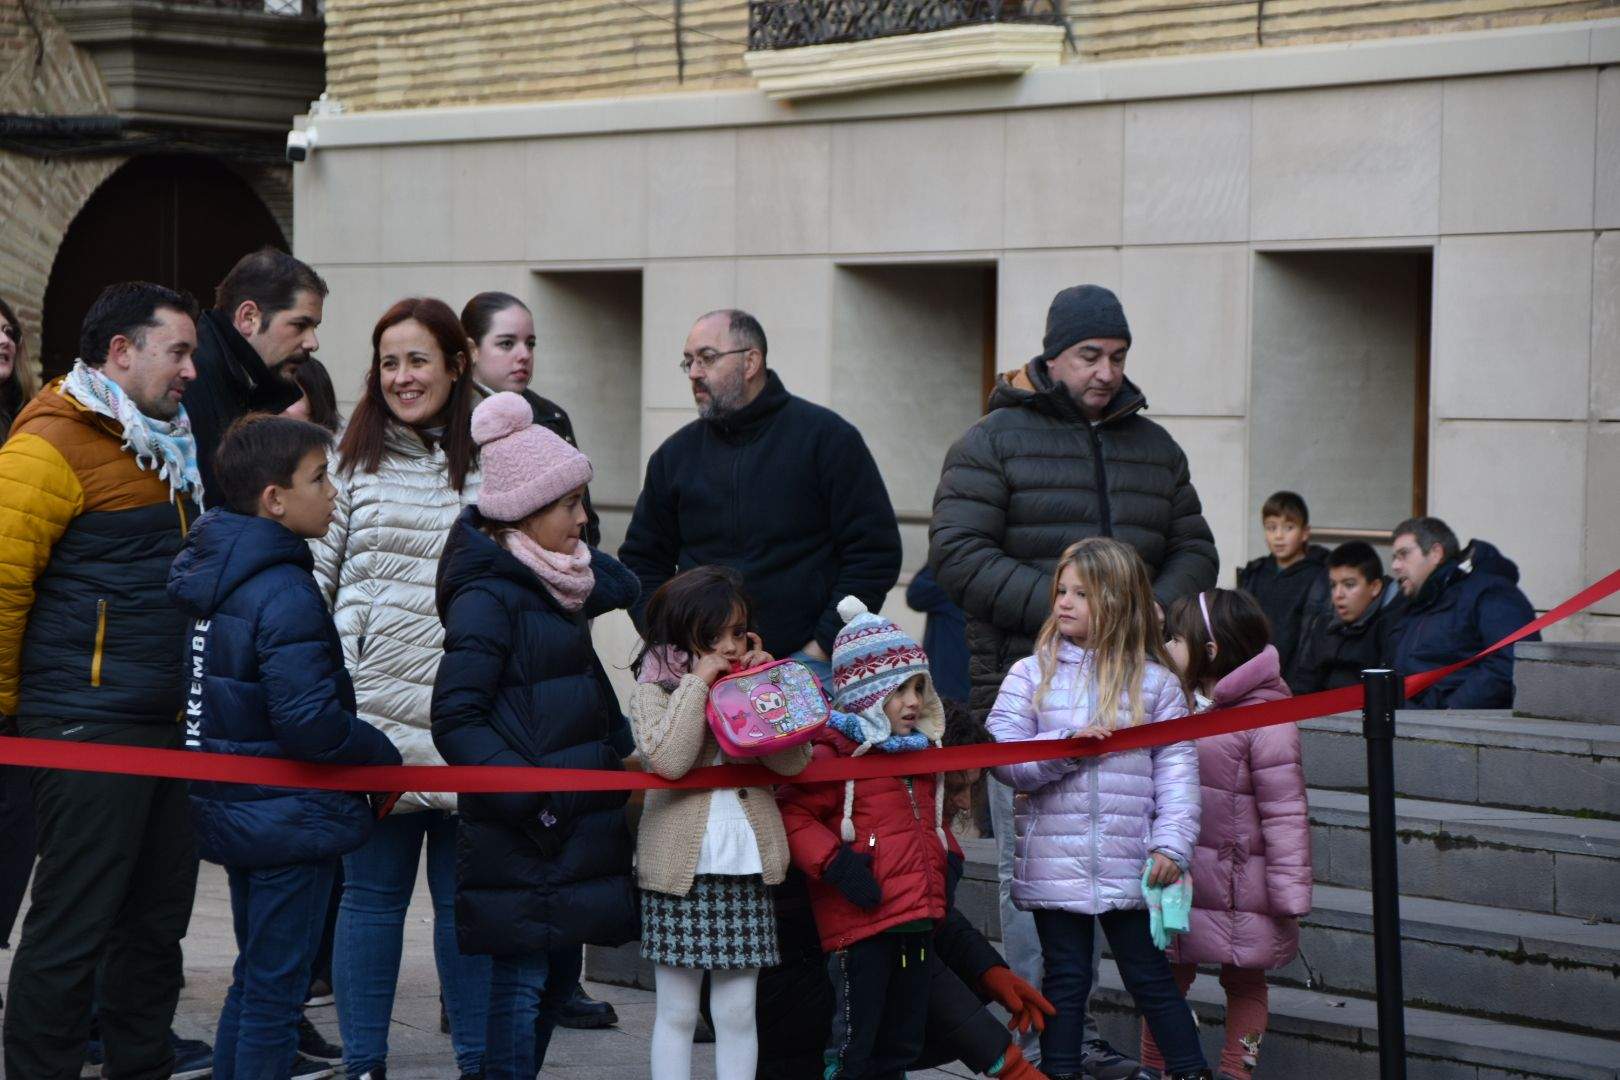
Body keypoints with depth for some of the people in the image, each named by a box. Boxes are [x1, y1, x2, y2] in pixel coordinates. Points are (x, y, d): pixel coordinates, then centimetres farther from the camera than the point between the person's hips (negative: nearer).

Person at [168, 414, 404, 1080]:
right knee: (276, 988, 0)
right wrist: (384, 756, -11)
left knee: (253, 976, 20)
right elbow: (309, 721, -27)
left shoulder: (202, 569, 6)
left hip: (229, 807, 9)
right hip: (289, 815, -9)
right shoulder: (286, 594, -22)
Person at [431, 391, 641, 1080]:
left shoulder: (561, 585, 13)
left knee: (557, 977, 13)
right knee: (523, 982, -5)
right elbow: (455, 720, -17)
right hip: (520, 840, -9)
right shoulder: (488, 598, -13)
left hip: (571, 825, 9)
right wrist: (529, 795, -25)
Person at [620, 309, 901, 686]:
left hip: (805, 663, -3)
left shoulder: (826, 437, -1)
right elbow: (642, 560, 19)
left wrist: (824, 645, -10)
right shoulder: (675, 454, 12)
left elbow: (875, 552, -4)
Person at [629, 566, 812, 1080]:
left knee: (737, 1012, 6)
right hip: (681, 864, -3)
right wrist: (699, 682, -14)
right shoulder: (656, 689, 0)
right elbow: (669, 758, -19)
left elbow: (792, 761, 1)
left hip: (747, 864, 3)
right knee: (677, 1011, 4)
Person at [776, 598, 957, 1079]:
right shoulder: (834, 753, -11)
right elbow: (792, 815, -16)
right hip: (860, 919, -8)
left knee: (904, 1035, 15)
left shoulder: (920, 751, 16)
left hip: (917, 916, 8)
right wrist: (834, 863, -24)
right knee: (854, 1037, -4)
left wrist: (949, 857, 15)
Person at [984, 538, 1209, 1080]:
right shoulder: (1033, 674, 2)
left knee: (1151, 978, 7)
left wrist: (1172, 844, -10)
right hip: (1055, 864, 0)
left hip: (1130, 866, 0)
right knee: (1065, 980, 10)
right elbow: (1000, 755, -5)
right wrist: (1067, 746, -17)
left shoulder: (1155, 682, 2)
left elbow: (1176, 768, -1)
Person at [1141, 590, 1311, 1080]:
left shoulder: (1265, 719, -16)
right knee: (1169, 975, 12)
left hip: (1240, 888, -7)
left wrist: (1290, 893, -18)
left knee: (1245, 983, 8)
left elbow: (1284, 812, -17)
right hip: (1177, 878, 7)